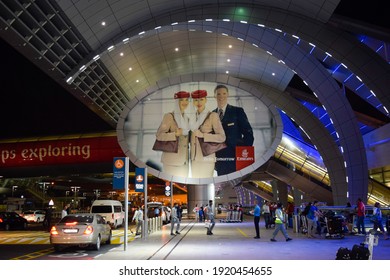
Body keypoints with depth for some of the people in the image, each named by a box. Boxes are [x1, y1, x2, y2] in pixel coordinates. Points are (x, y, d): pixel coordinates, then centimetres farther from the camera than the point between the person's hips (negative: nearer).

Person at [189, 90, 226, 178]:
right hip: (195, 158, 6)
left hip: (206, 157, -5)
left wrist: (202, 135, -15)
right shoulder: (193, 118, 13)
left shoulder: (212, 116, -5)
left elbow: (222, 137, -10)